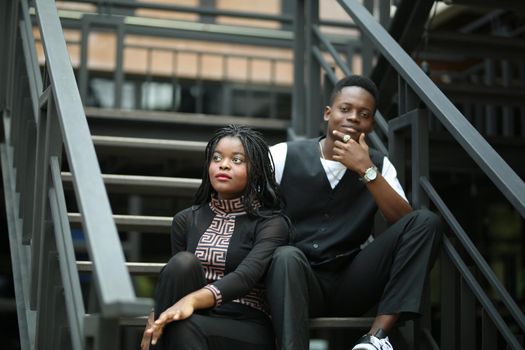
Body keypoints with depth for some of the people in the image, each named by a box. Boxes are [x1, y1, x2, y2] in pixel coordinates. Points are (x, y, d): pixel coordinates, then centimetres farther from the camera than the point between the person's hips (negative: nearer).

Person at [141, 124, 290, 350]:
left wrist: (192, 300, -38)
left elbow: (246, 276, -19)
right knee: (182, 263, -27)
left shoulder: (271, 223, -1)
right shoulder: (186, 220, 14)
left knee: (183, 325, -36)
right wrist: (156, 316, -7)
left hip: (248, 331, -4)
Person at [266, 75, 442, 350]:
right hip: (297, 281, -3)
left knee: (426, 222, -15)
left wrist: (366, 170, -16)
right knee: (287, 256, -38)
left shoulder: (379, 164, 8)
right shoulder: (284, 156, 1)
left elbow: (405, 222, -6)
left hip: (351, 283, 3)